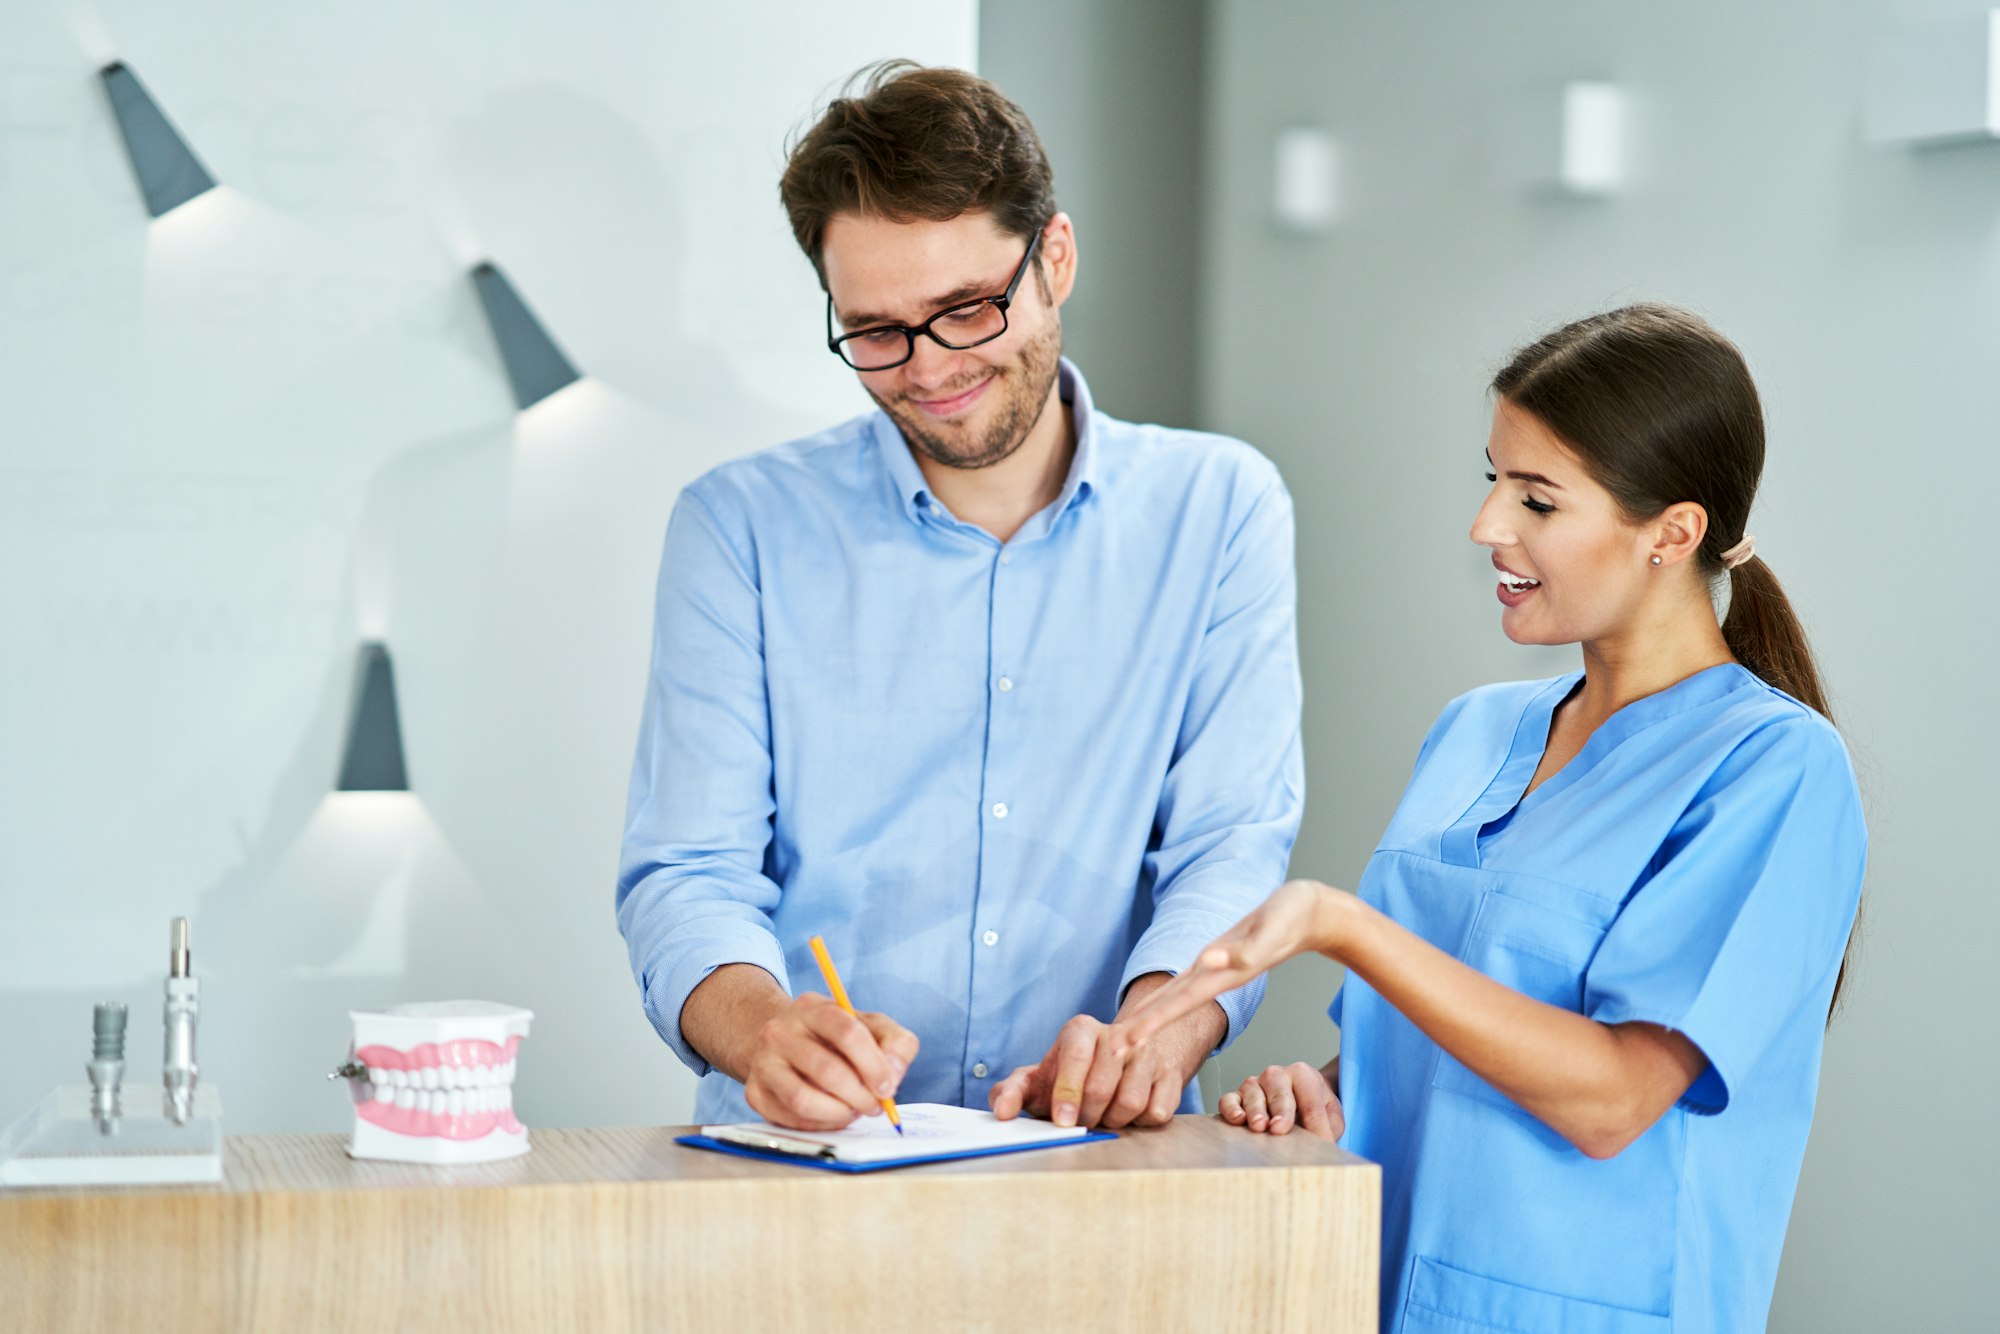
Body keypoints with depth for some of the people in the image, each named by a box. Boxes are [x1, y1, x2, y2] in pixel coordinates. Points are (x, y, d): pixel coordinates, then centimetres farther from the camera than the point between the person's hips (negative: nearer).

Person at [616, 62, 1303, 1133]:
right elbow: (690, 877, 0)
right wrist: (767, 1028, -23)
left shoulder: (1220, 510, 9)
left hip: (1102, 1173, 0)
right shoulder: (740, 529, 6)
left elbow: (1233, 844, 2)